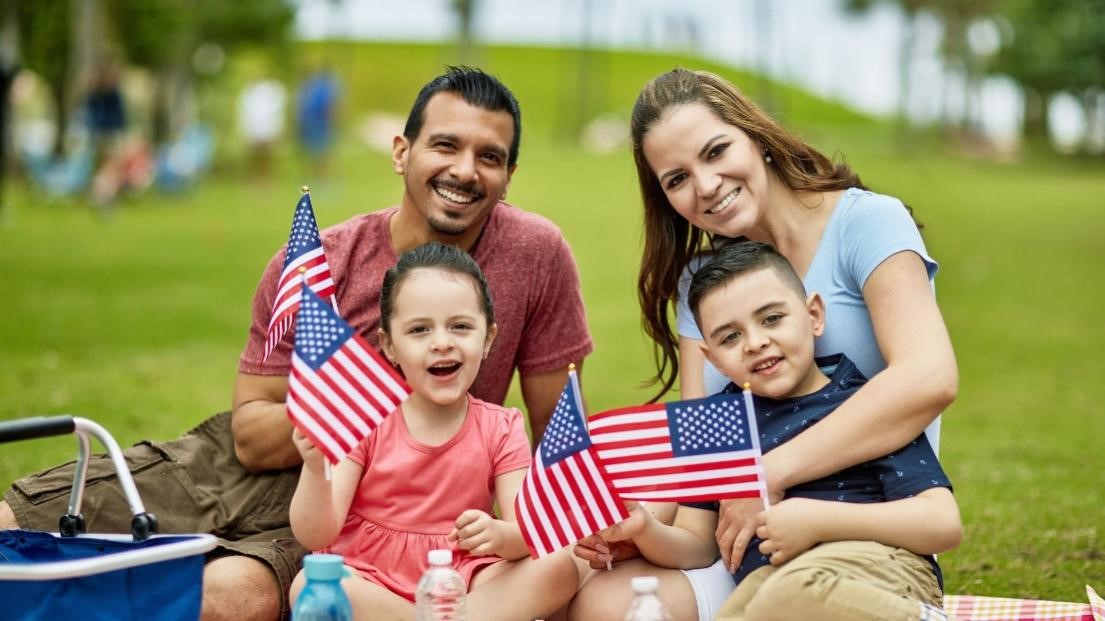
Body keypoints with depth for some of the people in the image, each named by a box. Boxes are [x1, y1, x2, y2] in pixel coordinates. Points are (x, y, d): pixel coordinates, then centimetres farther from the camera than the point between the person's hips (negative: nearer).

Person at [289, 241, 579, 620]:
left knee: (561, 566, -23)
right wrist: (315, 470, -29)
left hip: (460, 587, 1)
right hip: (368, 582, -1)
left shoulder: (500, 430, 2)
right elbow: (315, 538, -9)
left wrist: (498, 535, -32)